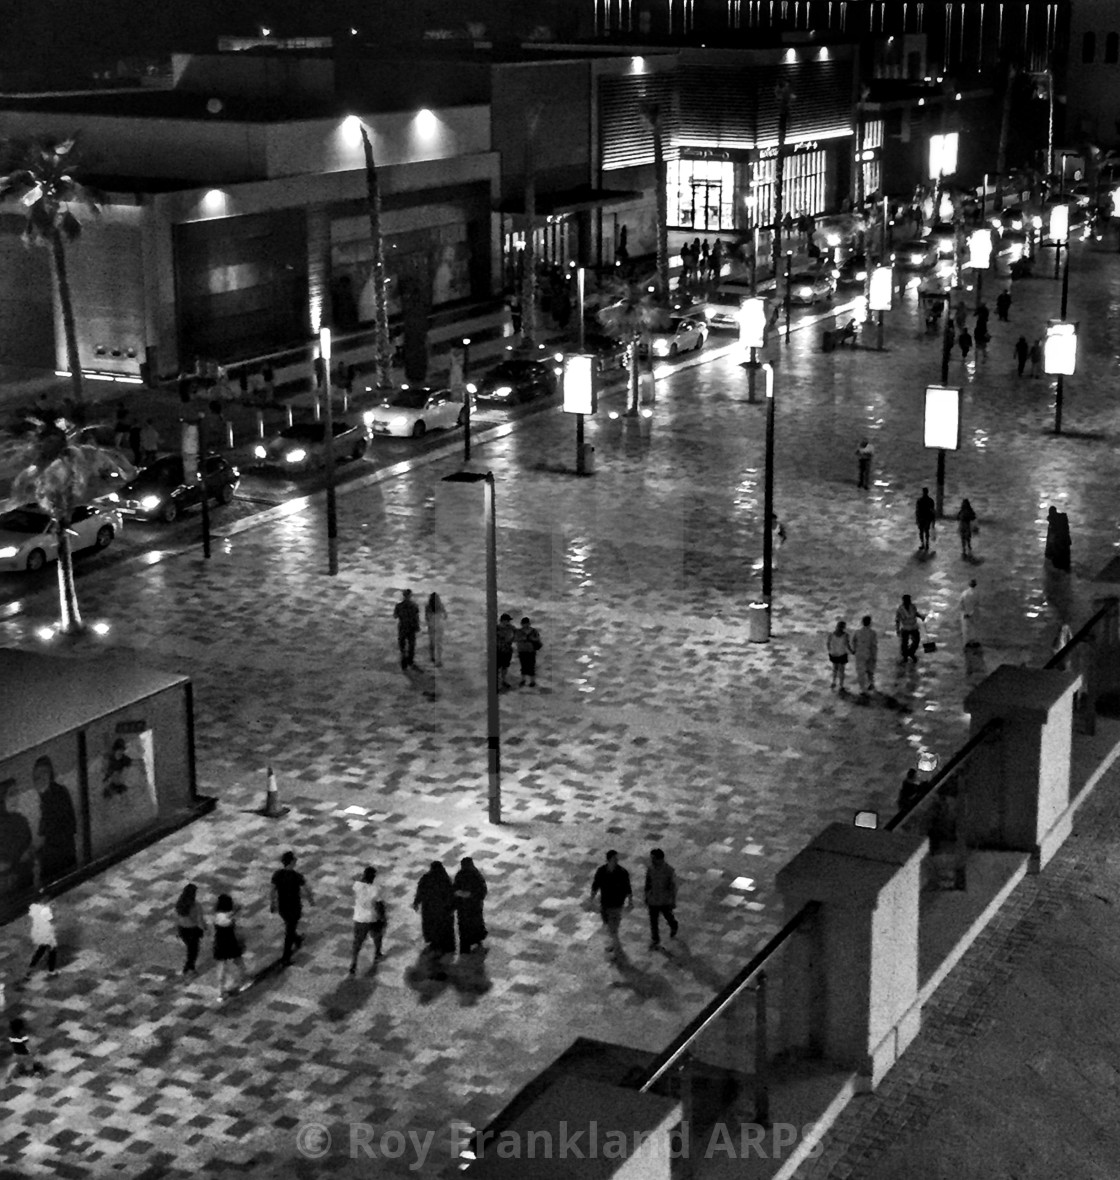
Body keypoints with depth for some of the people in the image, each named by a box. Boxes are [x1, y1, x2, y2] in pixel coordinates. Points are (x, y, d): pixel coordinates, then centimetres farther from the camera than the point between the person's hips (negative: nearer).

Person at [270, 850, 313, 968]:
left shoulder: (277, 874, -14)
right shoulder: (298, 877, -26)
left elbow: (273, 891, -4)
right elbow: (306, 891, -14)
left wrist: (272, 904, 12)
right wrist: (311, 900, 7)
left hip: (282, 908, 5)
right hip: (294, 908, -5)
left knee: (290, 926, 30)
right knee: (289, 933, 7)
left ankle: (297, 940, 58)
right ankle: (285, 959, 12)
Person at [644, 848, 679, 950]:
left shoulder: (669, 870, -24)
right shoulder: (650, 868, -13)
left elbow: (673, 887, -14)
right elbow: (648, 883, 2)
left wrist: (673, 902, -8)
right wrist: (646, 897, 10)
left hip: (665, 901, -2)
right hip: (653, 900, 2)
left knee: (668, 917, 22)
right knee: (653, 921, 7)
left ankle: (674, 927, 54)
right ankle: (655, 940, 24)